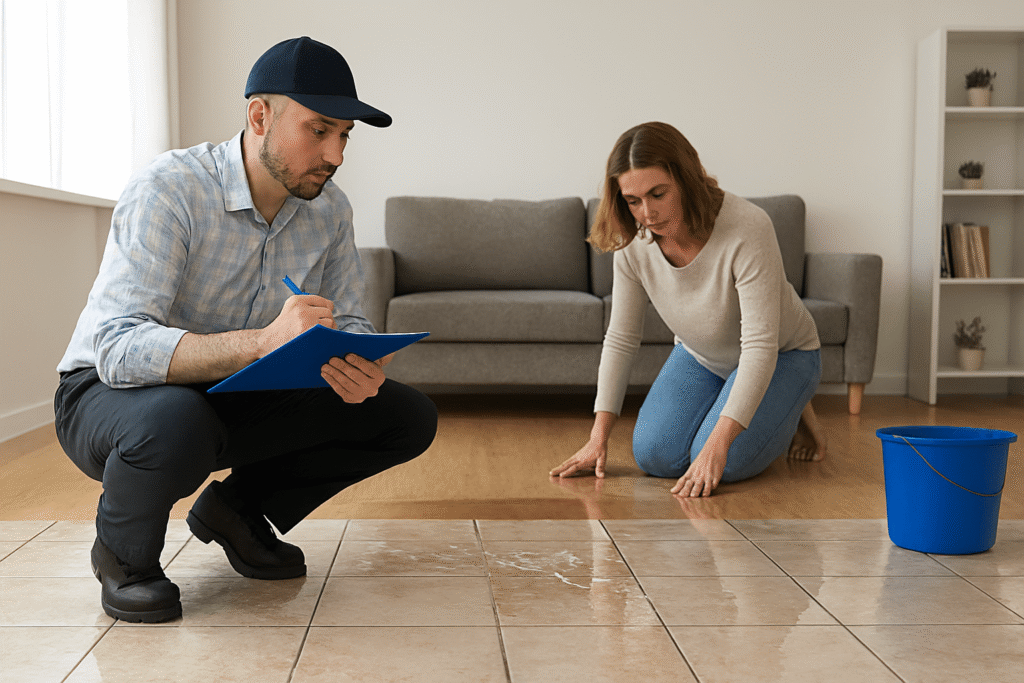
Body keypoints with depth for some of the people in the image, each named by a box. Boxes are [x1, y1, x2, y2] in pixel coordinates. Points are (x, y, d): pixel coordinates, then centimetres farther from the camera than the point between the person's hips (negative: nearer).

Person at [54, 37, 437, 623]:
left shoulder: (330, 209, -4)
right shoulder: (168, 189, -25)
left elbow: (347, 319, 0)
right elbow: (117, 347, -34)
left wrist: (359, 365, -26)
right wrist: (262, 341, -49)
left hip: (238, 399, 6)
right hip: (108, 393, -5)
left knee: (410, 417, -8)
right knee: (177, 423, -43)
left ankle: (240, 508, 9)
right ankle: (123, 553, -6)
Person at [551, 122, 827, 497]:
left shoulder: (747, 229, -36)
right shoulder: (633, 244, -20)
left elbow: (760, 347, -36)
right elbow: (620, 340, -10)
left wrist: (717, 444, -41)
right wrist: (598, 437, -14)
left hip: (781, 356, -4)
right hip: (699, 356, 5)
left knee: (723, 464, -22)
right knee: (655, 456, -13)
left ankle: (789, 412, 9)